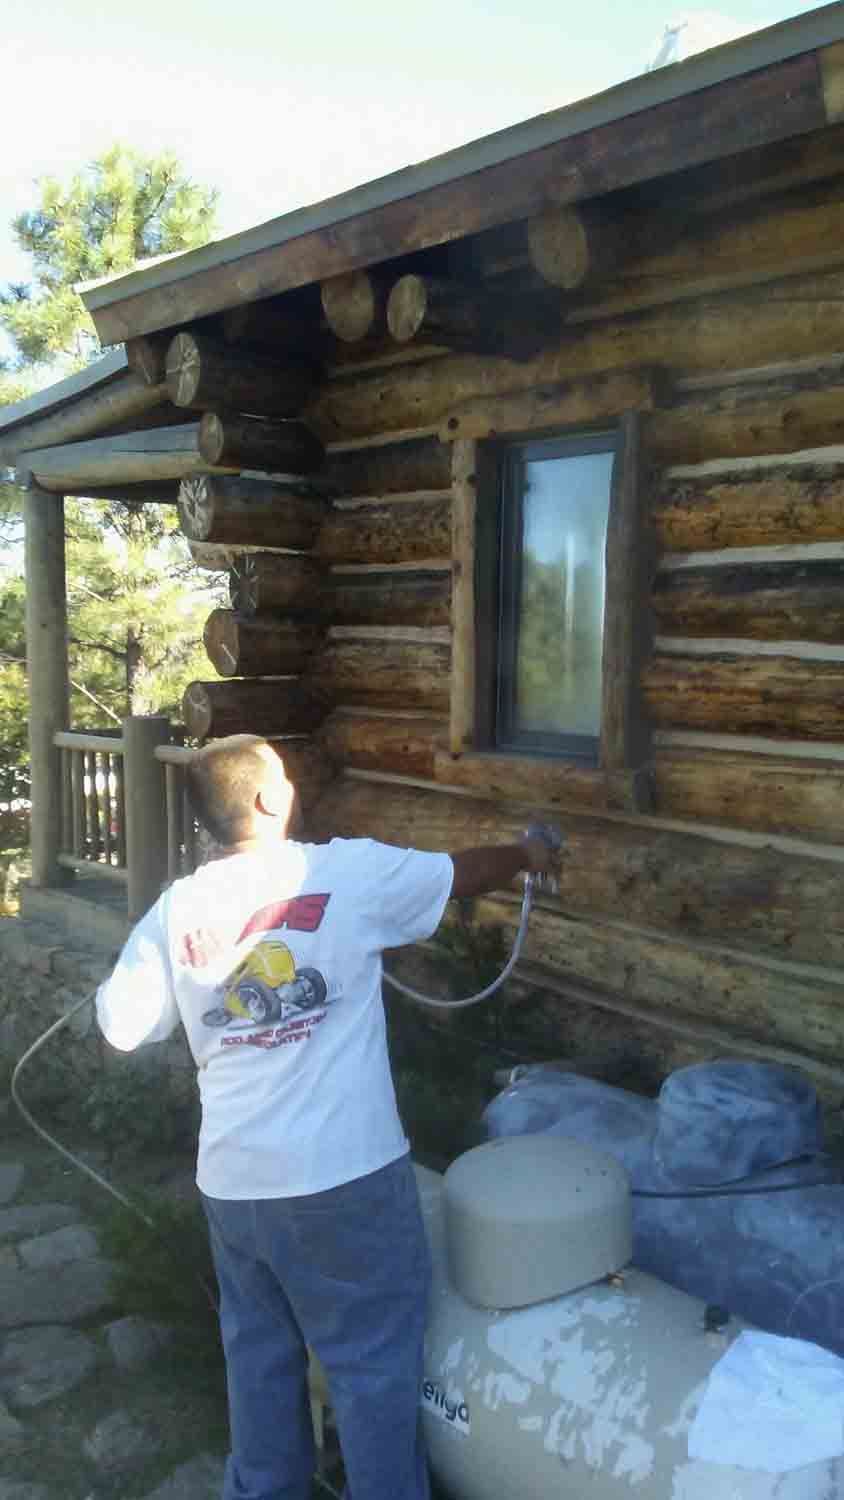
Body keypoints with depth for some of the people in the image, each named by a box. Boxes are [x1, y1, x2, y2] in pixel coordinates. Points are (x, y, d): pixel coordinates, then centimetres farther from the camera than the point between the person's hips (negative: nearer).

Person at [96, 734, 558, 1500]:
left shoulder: (177, 907, -1)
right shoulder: (348, 871, -11)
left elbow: (121, 1024, 5)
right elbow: (465, 872, 4)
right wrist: (527, 854, 24)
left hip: (232, 1179, 5)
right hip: (345, 1174, -5)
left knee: (259, 1354, 24)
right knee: (374, 1362, 11)